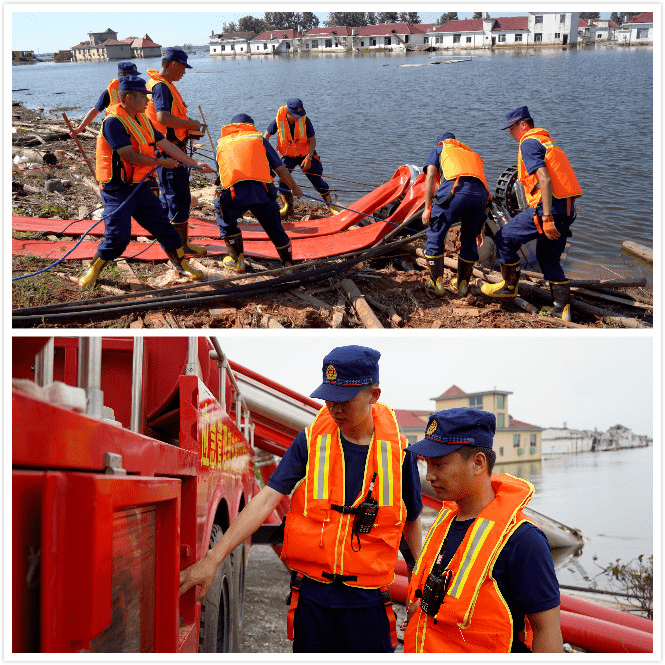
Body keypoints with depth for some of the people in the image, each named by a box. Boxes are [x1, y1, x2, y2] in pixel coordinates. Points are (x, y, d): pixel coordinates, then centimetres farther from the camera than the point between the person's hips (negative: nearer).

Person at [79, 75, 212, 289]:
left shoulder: (142, 120, 9)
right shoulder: (113, 122, -19)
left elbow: (166, 145, 13)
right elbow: (130, 156, -24)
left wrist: (195, 164, 9)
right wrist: (161, 162, -12)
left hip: (139, 187, 8)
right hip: (117, 191, -8)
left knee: (163, 226, 9)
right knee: (117, 237, -11)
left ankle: (181, 265, 23)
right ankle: (92, 271, 10)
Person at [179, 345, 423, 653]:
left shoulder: (398, 452, -3)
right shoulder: (311, 442, -4)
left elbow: (412, 522, 10)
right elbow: (267, 498, -10)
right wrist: (213, 558, -18)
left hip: (368, 602, 0)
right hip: (313, 596, 0)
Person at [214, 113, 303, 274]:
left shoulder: (221, 143, 27)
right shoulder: (258, 138, 24)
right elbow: (280, 169, 23)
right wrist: (295, 188, 38)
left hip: (234, 194, 0)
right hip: (262, 193, 0)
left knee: (226, 221, 30)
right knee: (275, 229, 20)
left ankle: (236, 260, 30)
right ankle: (289, 266, 24)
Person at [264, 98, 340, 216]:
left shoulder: (305, 120, -19)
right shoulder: (279, 120, -17)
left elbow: (312, 139, -14)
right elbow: (266, 135, -1)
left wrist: (309, 157, -26)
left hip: (305, 154, -1)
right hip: (288, 156, 1)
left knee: (316, 179, -1)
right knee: (283, 176, -18)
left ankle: (331, 204, 18)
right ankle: (288, 206, 1)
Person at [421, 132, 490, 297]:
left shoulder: (438, 150, 30)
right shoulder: (473, 155, 40)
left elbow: (431, 175, 11)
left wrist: (427, 208, 5)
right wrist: (479, 227, 34)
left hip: (454, 190, -4)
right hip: (480, 194, 4)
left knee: (435, 235, 11)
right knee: (469, 240, 21)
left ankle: (436, 284, 15)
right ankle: (462, 285, 30)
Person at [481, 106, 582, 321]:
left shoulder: (529, 143, -7)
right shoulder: (547, 141, 22)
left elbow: (544, 179, -20)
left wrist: (547, 218, -24)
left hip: (548, 206, -9)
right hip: (567, 209, 9)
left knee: (505, 238, 4)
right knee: (549, 257, 17)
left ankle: (509, 285, 16)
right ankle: (562, 308, 13)